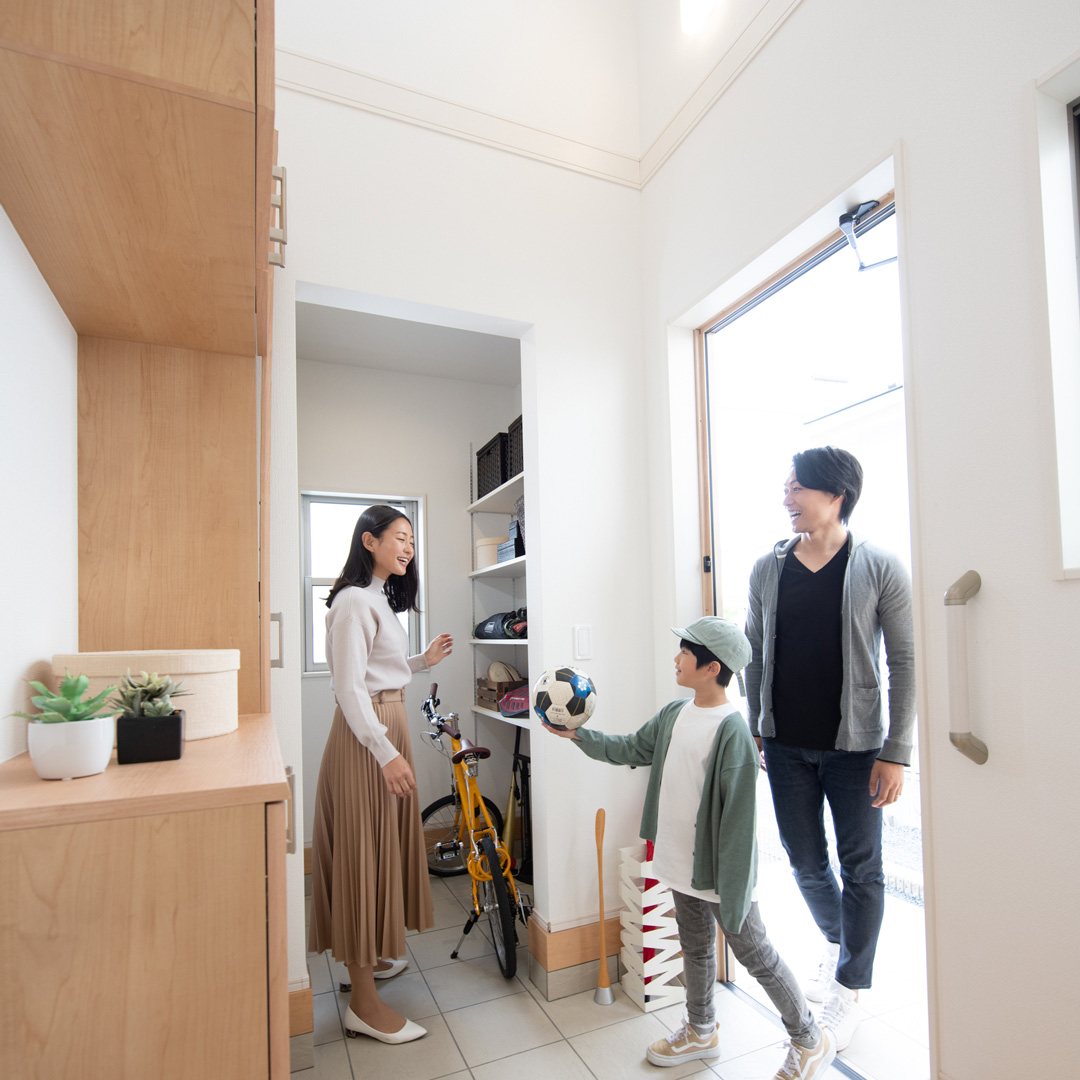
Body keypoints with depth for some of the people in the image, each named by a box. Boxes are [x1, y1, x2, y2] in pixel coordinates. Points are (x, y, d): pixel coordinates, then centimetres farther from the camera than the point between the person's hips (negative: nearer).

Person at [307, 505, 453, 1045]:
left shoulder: (380, 599, 15)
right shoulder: (353, 601, -16)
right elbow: (349, 687, -21)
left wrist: (423, 660, 17)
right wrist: (386, 753, -24)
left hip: (390, 728, 10)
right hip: (365, 738, -10)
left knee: (384, 848, 18)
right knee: (364, 853, -3)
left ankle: (368, 957, 36)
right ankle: (364, 1002, 9)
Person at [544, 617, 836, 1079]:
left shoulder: (732, 729, -25)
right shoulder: (674, 714, -1)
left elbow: (739, 816, -23)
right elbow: (629, 750, 13)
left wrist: (731, 893, -20)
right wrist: (576, 735, 12)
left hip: (721, 872, -7)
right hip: (683, 866, 7)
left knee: (756, 955, 11)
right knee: (695, 949, 24)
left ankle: (810, 1041, 35)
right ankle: (701, 1031, 47)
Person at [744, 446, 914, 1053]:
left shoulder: (881, 569, -8)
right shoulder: (769, 569, 1)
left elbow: (905, 663, -7)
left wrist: (896, 753, -10)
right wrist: (753, 730, 7)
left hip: (854, 745, -3)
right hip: (786, 745, 3)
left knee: (861, 868, 10)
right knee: (806, 864, 15)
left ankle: (848, 993, 31)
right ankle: (837, 945, 45)